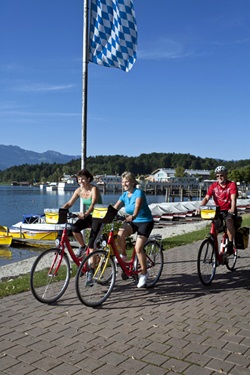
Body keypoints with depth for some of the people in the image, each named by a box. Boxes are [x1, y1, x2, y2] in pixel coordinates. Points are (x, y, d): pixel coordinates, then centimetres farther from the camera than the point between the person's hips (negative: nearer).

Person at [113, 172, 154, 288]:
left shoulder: (139, 192, -17)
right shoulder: (124, 195, 2)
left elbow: (137, 207, -33)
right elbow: (115, 208, -6)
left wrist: (133, 216, -51)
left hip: (145, 222, -5)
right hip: (132, 222, 5)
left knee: (138, 248, -17)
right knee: (120, 234, -27)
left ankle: (144, 273, 2)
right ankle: (123, 255, -2)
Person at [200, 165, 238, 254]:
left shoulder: (232, 185, -9)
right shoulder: (213, 186, -1)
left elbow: (233, 198, -23)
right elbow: (206, 198, -11)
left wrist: (232, 209, -41)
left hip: (229, 211, -3)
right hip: (218, 211, 3)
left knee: (229, 221, -34)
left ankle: (230, 244, -23)